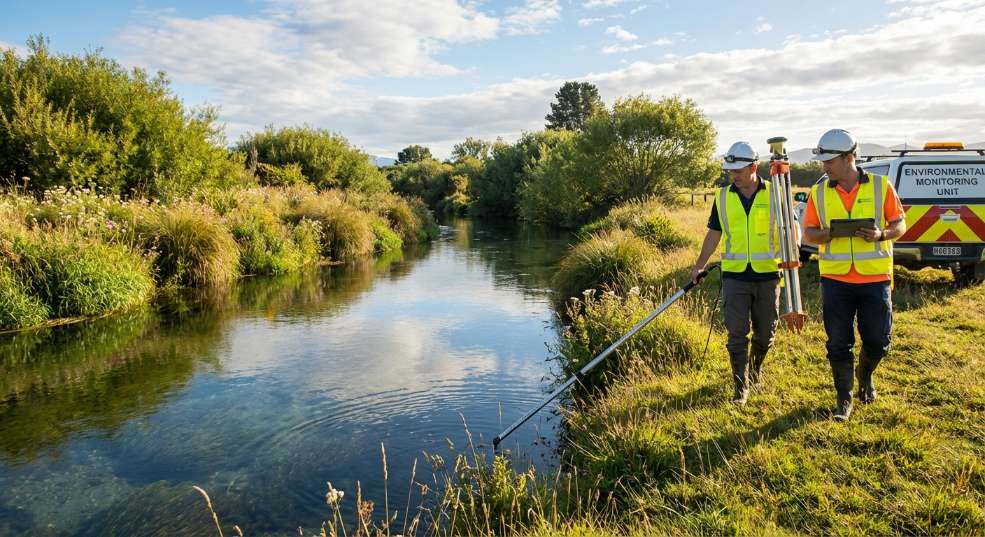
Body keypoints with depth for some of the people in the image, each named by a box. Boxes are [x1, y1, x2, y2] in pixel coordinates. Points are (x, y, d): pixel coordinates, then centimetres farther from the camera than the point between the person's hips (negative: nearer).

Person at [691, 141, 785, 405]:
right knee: (737, 334, -1)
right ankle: (741, 388, 8)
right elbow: (714, 233, 11)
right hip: (734, 275, 0)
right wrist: (699, 265, 10)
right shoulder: (723, 196, 3)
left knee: (765, 332, 12)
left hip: (767, 275, 0)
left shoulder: (774, 193, -1)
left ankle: (755, 367, 40)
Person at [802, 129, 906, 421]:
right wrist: (830, 233, -18)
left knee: (878, 340, 7)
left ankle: (865, 375, 39)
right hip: (835, 279, 1)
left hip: (875, 279, 0)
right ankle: (844, 399, 19)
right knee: (839, 343, 4)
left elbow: (900, 225, 4)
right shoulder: (819, 192, 3)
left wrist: (881, 234, -17)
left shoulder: (881, 186, -1)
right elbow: (809, 233, 4)